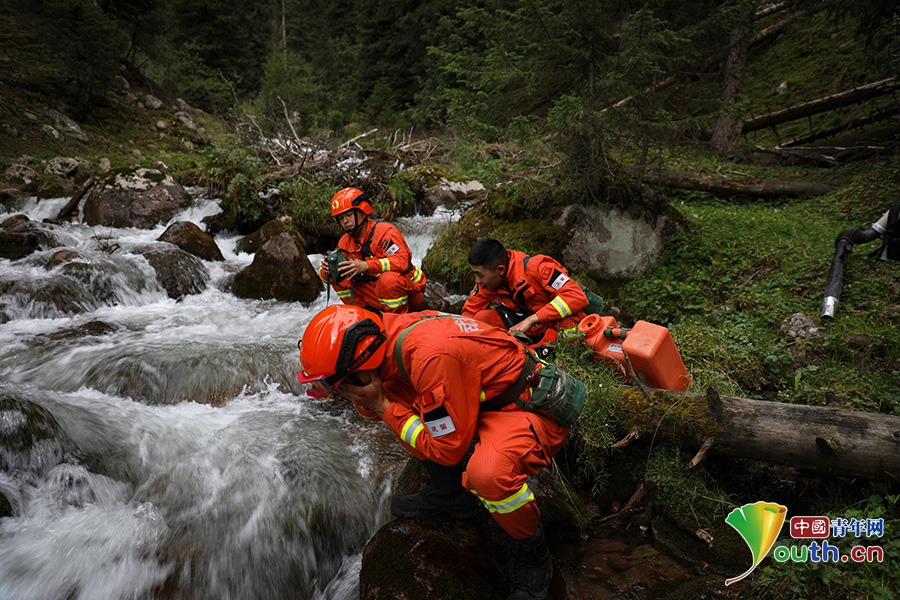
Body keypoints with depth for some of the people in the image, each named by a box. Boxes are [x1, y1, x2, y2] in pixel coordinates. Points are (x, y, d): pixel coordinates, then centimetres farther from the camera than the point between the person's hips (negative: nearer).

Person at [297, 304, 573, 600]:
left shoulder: (431, 355, -34)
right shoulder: (392, 336, -7)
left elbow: (448, 449, -26)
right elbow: (372, 408, 10)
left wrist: (383, 406, -22)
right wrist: (364, 398, -13)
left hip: (532, 407, -9)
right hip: (485, 397, 9)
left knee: (487, 473, -36)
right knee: (396, 402, 5)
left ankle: (531, 553, -4)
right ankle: (450, 494, 18)